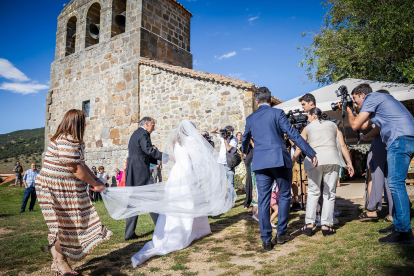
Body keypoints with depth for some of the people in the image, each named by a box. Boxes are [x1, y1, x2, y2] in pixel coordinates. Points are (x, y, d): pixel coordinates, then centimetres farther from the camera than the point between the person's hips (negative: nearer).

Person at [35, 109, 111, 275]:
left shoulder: (74, 141, 13)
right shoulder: (66, 141, -21)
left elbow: (82, 164, 13)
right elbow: (76, 169, -22)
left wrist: (96, 179, 5)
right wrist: (95, 184, -12)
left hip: (68, 190, 10)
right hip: (53, 189, -10)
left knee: (69, 223, 11)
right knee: (61, 225, 0)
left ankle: (59, 260, 24)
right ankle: (60, 261, 16)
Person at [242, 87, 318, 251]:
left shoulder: (250, 119, 12)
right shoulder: (277, 113, -1)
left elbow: (245, 139, 29)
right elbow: (293, 134, -7)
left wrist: (244, 151, 50)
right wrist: (311, 153, -3)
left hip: (259, 162, 3)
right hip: (279, 160, -3)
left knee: (263, 200, 6)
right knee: (284, 196, 13)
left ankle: (266, 240, 10)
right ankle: (281, 233, 18)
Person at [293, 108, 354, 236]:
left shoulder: (308, 128, 18)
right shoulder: (333, 125, 22)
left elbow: (299, 149, 13)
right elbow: (342, 145, 14)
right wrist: (349, 163, 14)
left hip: (314, 158, -1)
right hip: (332, 158, 1)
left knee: (313, 192, 7)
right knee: (329, 193, 5)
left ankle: (309, 224, 1)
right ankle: (326, 225, 2)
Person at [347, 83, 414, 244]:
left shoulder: (371, 98, -2)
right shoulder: (378, 99, 27)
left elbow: (355, 125, -5)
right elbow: (364, 126, 32)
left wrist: (348, 110, 12)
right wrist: (348, 110, 32)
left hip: (401, 139, -11)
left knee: (395, 183, -14)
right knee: (395, 183, 12)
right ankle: (398, 225, 18)